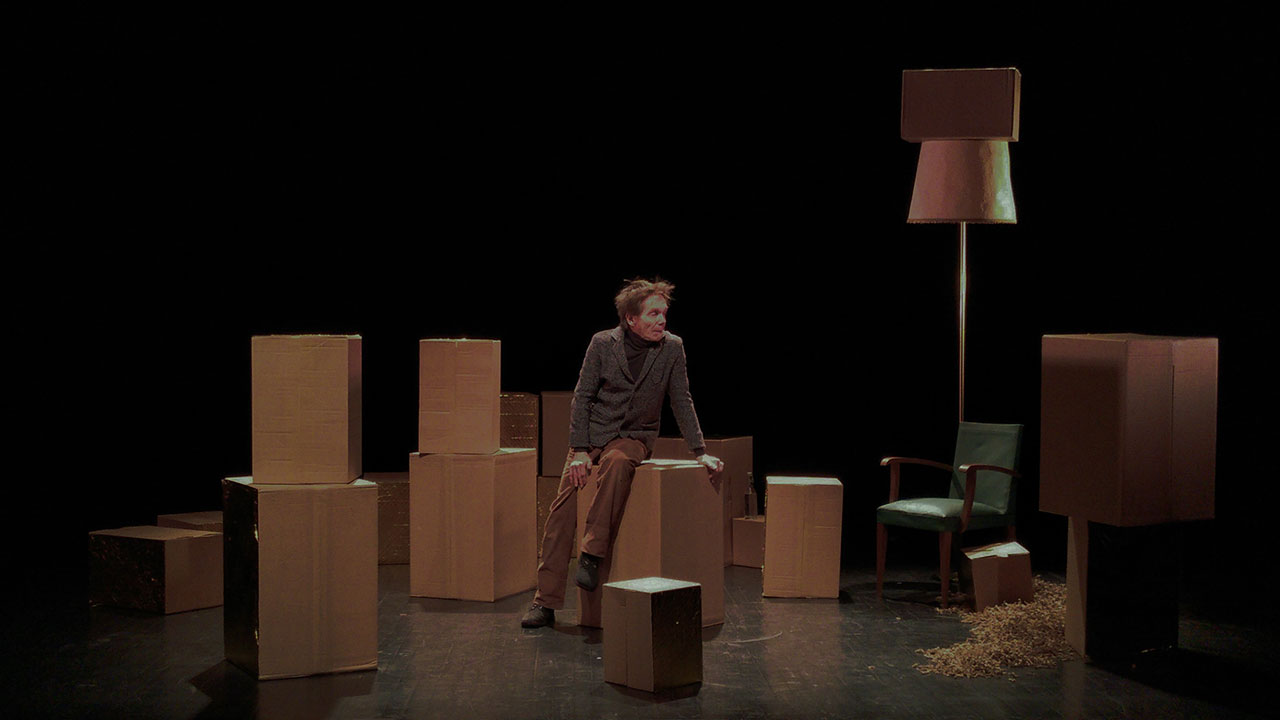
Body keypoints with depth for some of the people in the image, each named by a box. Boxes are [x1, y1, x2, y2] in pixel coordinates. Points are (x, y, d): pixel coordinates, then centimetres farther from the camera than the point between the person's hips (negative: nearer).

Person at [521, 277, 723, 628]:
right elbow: (582, 397, -3)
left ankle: (592, 556, -31)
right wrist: (579, 450, -11)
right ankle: (546, 602, -6)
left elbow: (682, 403, 4)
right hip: (593, 433, 1)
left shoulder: (672, 348, -4)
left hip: (634, 437, -1)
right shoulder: (603, 343, -7)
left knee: (616, 462, -37)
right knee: (563, 509, -14)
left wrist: (700, 452, 2)